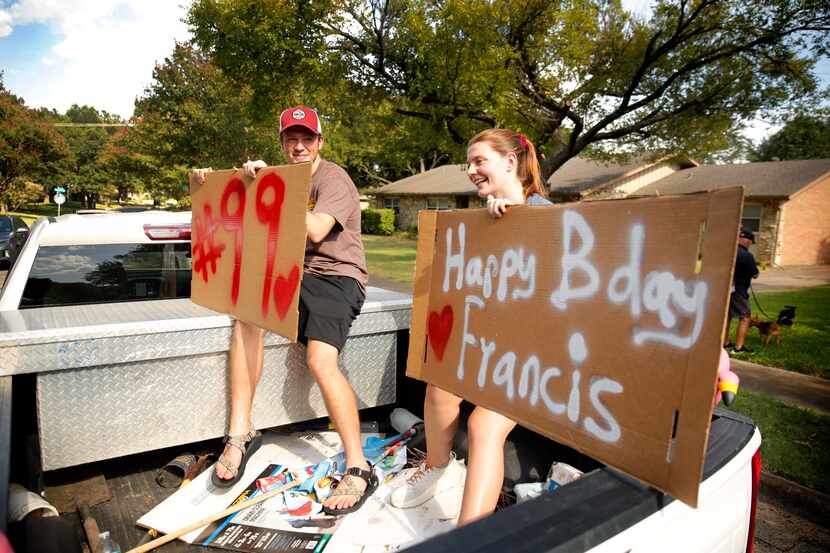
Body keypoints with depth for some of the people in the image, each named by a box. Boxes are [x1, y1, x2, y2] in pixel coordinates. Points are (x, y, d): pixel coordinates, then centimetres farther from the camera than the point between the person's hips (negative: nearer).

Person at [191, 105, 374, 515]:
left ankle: (358, 469, -16)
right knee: (248, 312, -21)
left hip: (337, 277, -6)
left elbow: (315, 231, -21)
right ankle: (240, 433, -12)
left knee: (321, 361, -26)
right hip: (295, 275, 6)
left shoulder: (333, 179, -4)